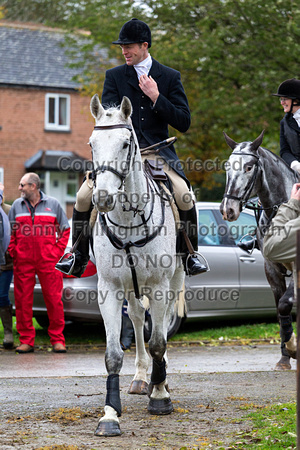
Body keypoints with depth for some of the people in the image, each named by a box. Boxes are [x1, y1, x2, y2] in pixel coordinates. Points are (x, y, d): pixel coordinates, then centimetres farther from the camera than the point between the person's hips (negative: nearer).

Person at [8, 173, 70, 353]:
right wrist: (13, 252, 4)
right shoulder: (17, 205, 10)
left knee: (54, 300, -2)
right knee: (23, 301, 1)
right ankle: (26, 340, 8)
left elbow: (65, 230, 10)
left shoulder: (52, 204, 4)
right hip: (23, 262, 2)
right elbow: (10, 231, 15)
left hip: (48, 262, -2)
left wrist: (57, 251, 1)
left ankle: (57, 340, 6)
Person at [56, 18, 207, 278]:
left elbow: (184, 123, 2)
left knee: (184, 196, -24)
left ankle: (190, 255, -2)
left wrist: (156, 97, -9)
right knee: (84, 195, -15)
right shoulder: (114, 76, 11)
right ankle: (79, 256, 3)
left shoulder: (170, 77, 7)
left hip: (158, 150, -1)